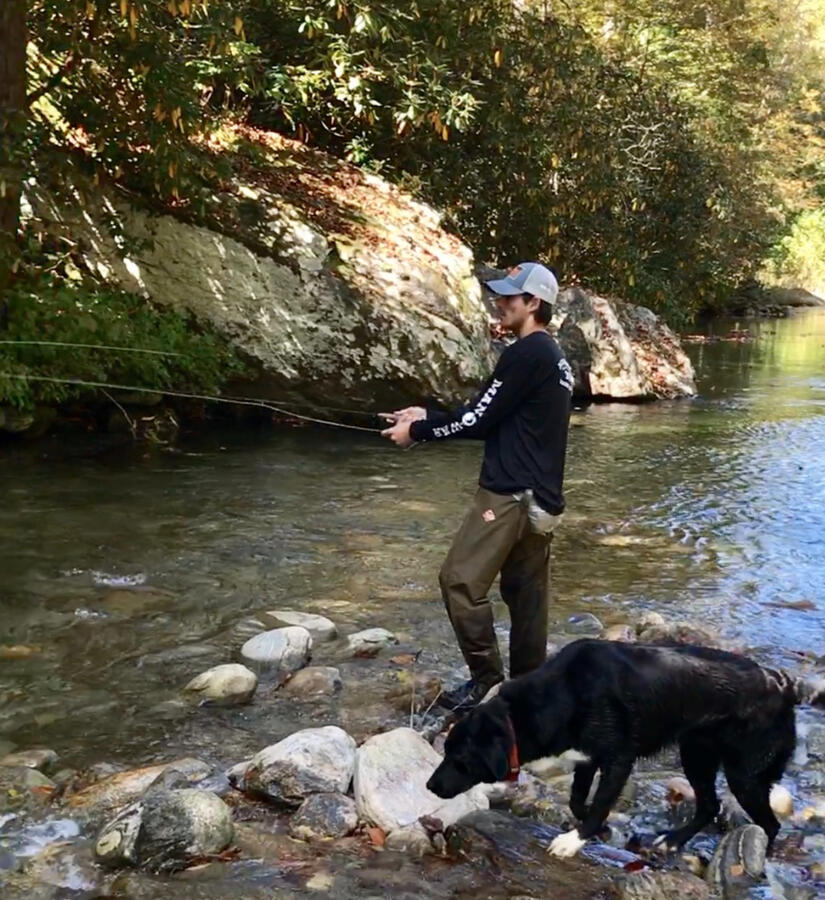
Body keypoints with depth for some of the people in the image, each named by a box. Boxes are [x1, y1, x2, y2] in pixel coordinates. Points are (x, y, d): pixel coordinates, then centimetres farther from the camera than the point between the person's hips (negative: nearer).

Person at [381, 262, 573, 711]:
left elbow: (480, 420, -13)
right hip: (541, 497, 10)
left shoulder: (526, 354, -14)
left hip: (510, 493, -10)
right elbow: (494, 417, 19)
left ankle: (486, 678, 0)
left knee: (461, 580, -6)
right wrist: (427, 416, 15)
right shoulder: (554, 357, 17)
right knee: (526, 592, 11)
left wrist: (417, 431, -1)